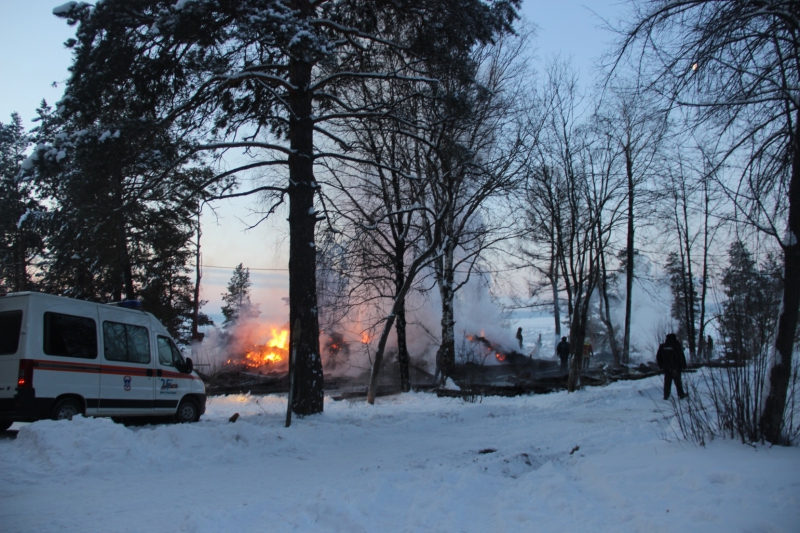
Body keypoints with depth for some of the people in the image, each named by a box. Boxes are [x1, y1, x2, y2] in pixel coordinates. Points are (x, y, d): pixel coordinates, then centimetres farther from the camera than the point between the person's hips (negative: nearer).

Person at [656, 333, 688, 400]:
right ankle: (681, 395, 12)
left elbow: (658, 357, 9)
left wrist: (661, 366, 16)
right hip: (676, 368, -3)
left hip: (666, 368, 3)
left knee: (667, 382, 6)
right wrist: (683, 366, -2)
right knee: (678, 381, 7)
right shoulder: (677, 345, -9)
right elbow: (681, 356, -9)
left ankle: (666, 396, 5)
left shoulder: (662, 347, 4)